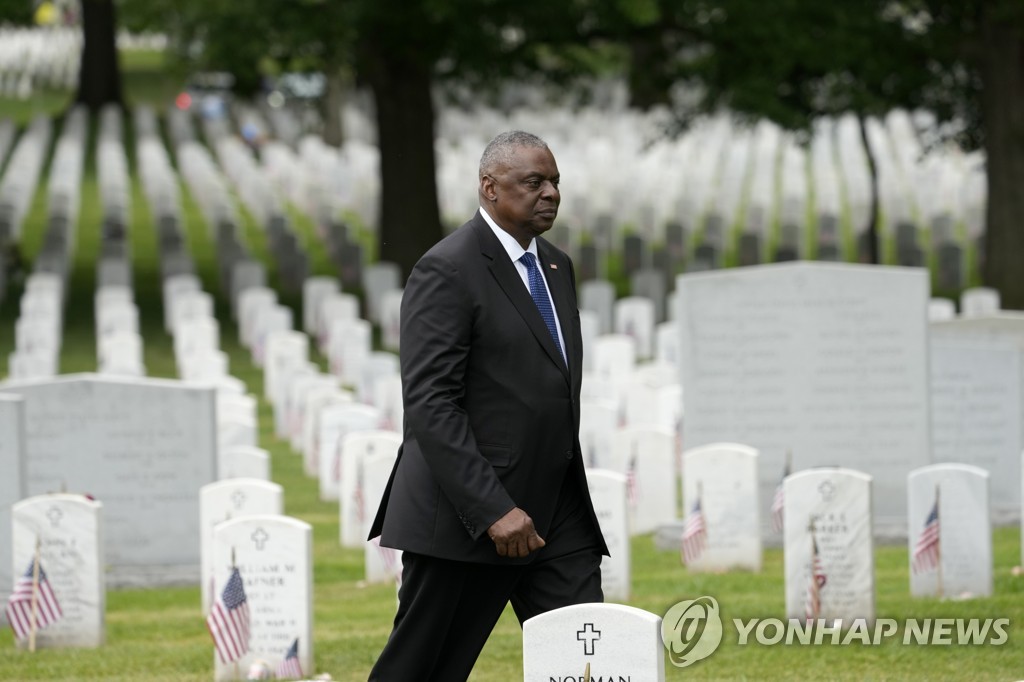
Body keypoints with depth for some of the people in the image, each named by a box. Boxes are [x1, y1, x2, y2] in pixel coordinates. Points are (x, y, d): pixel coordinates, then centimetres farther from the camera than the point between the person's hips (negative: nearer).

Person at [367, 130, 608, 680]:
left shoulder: (555, 267, 16)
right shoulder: (446, 272, -12)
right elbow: (429, 404, -19)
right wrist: (492, 511, -24)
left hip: (557, 511, 7)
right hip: (464, 513, -7)